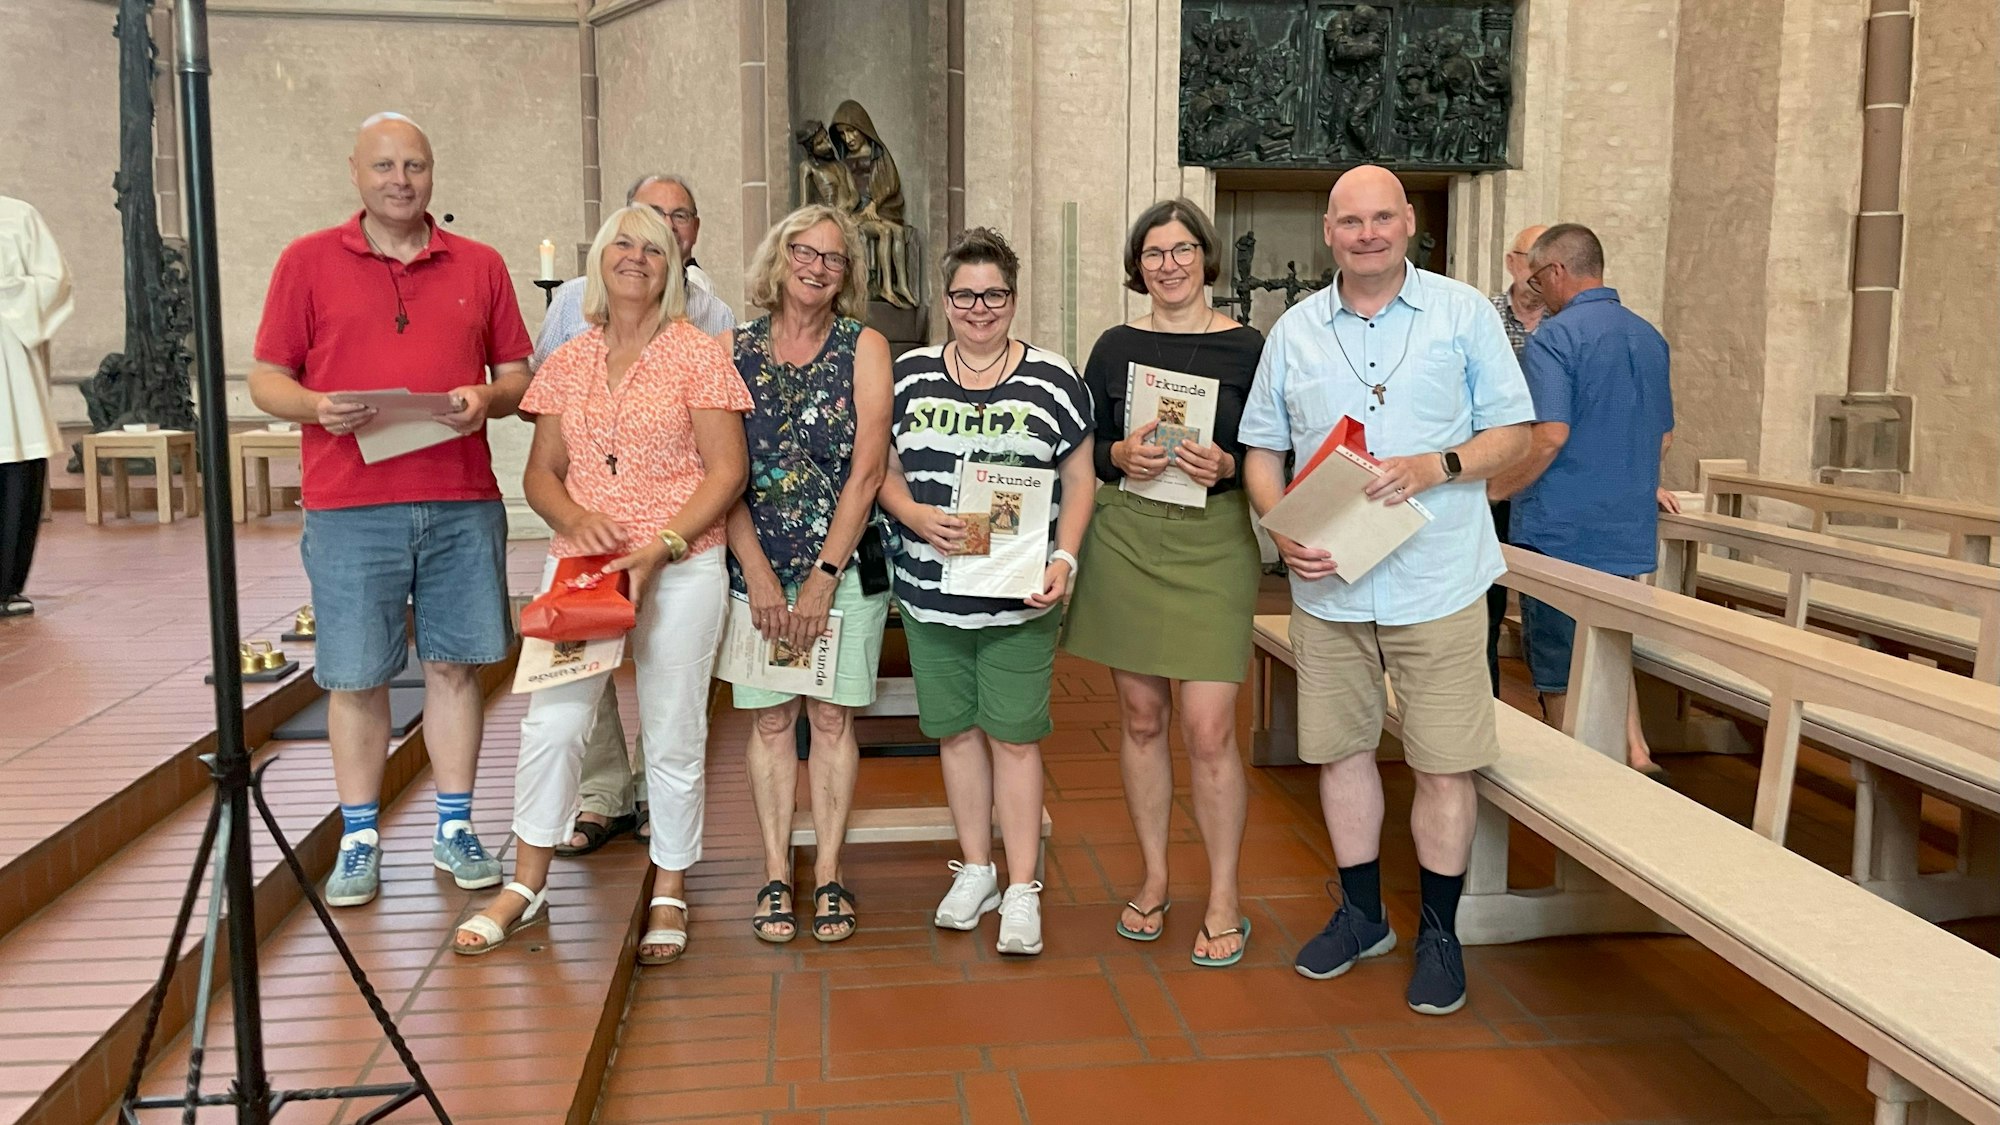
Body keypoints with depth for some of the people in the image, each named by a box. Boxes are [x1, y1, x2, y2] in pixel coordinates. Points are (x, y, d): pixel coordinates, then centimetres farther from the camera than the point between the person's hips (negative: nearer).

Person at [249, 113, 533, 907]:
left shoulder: (480, 266, 11)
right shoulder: (307, 261, 6)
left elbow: (518, 373, 13)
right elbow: (266, 379, 5)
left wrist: (486, 399, -9)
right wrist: (316, 408, -15)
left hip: (462, 502, 2)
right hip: (350, 508, -1)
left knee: (454, 665, 8)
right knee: (356, 677, 4)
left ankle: (454, 830, 19)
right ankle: (359, 841, 17)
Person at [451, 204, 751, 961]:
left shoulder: (697, 354, -2)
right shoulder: (567, 364, 11)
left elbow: (727, 470, -6)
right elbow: (541, 473, 13)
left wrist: (660, 548, -15)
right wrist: (576, 519, -10)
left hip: (679, 570, -3)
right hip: (579, 564, 3)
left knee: (673, 735, 4)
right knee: (551, 722, 2)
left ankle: (669, 896, 20)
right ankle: (527, 886, 20)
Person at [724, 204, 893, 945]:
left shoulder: (864, 348, 0)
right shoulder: (733, 351, 4)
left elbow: (867, 470, -6)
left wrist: (823, 577, -11)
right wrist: (758, 575, -10)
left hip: (844, 562, -1)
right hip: (756, 566, 1)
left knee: (832, 717, 5)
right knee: (770, 719, 7)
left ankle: (828, 875, 16)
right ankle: (776, 875, 17)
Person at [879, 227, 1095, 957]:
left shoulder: (1053, 382, 0)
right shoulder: (909, 375, 6)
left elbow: (1079, 480, 3)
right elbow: (883, 470, 9)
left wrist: (1064, 559, -10)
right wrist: (915, 516, -11)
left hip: (1019, 597, -3)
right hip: (931, 592, 3)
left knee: (1014, 735, 1)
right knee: (955, 730, 11)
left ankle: (1022, 890, 13)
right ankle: (975, 870, 28)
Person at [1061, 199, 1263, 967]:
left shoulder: (1246, 348, 2)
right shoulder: (1116, 346, 8)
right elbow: (1083, 450, 10)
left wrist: (1226, 466, -15)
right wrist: (1121, 455, -10)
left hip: (1214, 544, -2)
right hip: (1125, 542, 3)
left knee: (1209, 730, -6)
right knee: (1140, 717, 10)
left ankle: (1223, 899, 10)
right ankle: (1154, 879, 26)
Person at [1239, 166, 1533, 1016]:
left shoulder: (1464, 314, 0)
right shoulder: (1294, 330, 7)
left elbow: (1512, 433, 1)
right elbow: (1262, 449, 10)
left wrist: (1438, 466, -18)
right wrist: (1282, 530, -9)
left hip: (1437, 584, -2)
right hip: (1326, 586, 3)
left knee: (1443, 762, 2)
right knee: (1341, 750, 12)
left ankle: (1439, 931, 21)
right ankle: (1361, 913, 31)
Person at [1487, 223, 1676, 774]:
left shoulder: (1554, 337, -14)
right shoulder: (1650, 337, 11)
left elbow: (1549, 436, -24)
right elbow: (1664, 436, 19)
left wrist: (1491, 493, -14)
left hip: (1561, 529, -7)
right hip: (1629, 531, 8)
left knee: (1561, 671, 5)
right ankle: (1636, 756, 19)